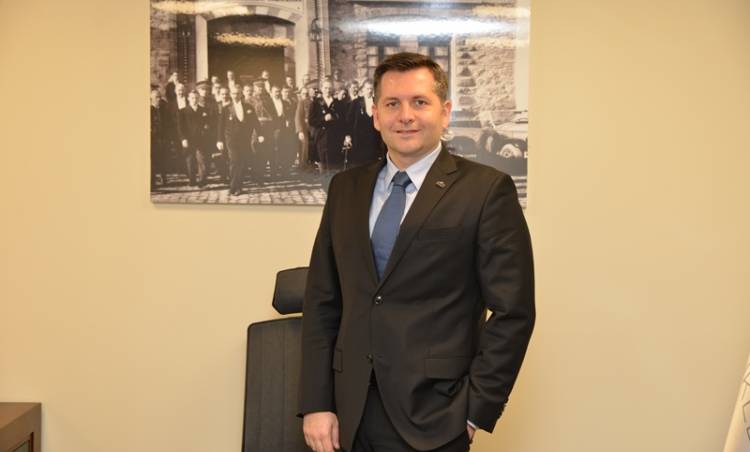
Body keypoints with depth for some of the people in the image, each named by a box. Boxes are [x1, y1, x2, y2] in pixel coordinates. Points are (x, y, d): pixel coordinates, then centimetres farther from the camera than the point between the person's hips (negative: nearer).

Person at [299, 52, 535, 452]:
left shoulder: (486, 190, -6)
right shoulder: (345, 188, 7)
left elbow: (512, 312, -7)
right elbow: (322, 302, 7)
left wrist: (475, 410, -9)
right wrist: (315, 403, 1)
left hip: (433, 418, -4)